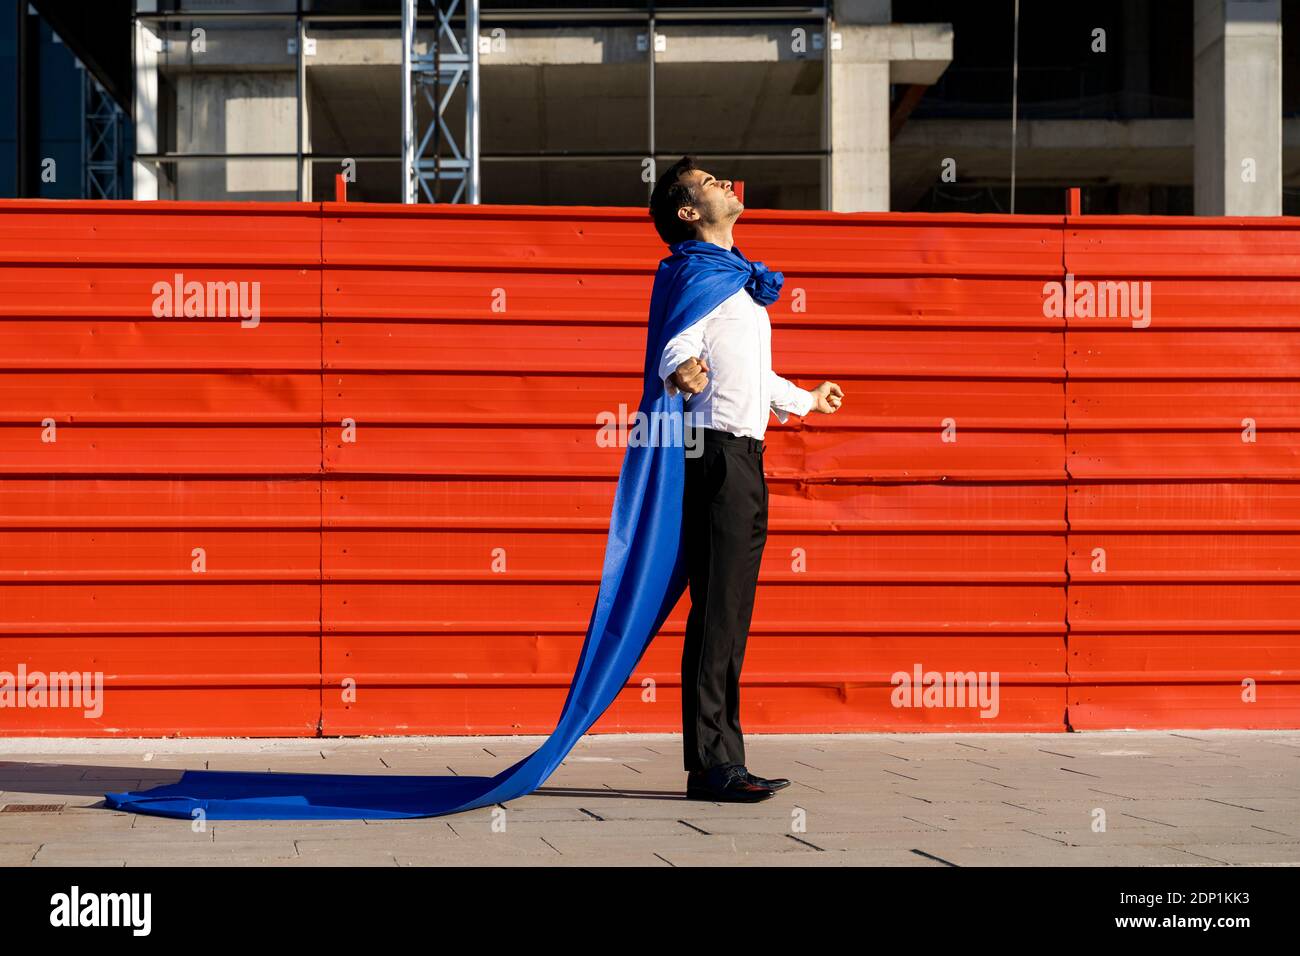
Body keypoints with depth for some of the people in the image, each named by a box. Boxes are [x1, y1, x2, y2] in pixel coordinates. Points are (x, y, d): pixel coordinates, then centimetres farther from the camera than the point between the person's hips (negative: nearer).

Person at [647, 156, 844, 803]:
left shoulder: (737, 278, 24)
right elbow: (677, 349, -22)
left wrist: (806, 401, 51)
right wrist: (682, 373, -46)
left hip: (744, 460, 9)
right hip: (719, 453, -9)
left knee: (730, 616, 9)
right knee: (716, 613, -11)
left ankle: (725, 762, 12)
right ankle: (709, 767, -11)